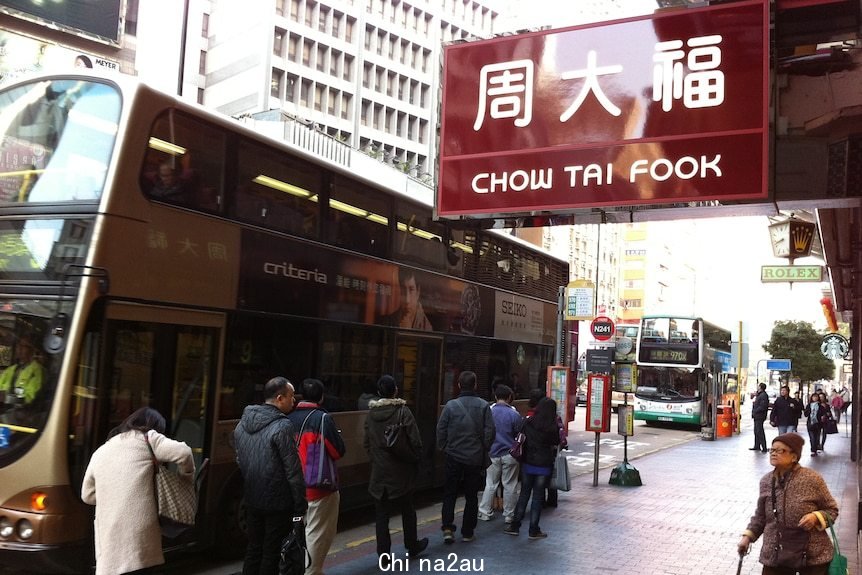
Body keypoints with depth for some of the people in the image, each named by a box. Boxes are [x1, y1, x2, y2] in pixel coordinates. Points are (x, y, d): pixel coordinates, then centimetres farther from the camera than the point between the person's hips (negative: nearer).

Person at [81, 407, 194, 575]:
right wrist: (188, 476, 11)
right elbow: (183, 452, -5)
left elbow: (88, 495, 29)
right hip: (140, 529, -4)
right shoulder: (147, 438, 7)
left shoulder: (100, 452, 23)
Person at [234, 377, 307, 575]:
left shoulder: (243, 422, 5)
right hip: (277, 502, -7)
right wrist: (300, 504, -11)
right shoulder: (283, 427, -19)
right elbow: (293, 470, -18)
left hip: (252, 499, 7)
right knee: (272, 552, 4)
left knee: (254, 548, 17)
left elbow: (239, 461, 13)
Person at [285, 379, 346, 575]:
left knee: (301, 532, 19)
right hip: (320, 486, -6)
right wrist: (336, 435, 7)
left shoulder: (289, 418, 1)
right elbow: (338, 451, -11)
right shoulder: (322, 418, -16)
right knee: (318, 534, 3)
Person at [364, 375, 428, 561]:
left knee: (381, 514, 8)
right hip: (401, 471, -2)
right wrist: (415, 461, 4)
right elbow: (415, 441, -12)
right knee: (407, 510, 16)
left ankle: (383, 554, 9)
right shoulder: (403, 411, -13)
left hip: (379, 471, 3)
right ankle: (412, 546, 30)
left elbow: (366, 442, 7)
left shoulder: (371, 414, 0)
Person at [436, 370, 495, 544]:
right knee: (471, 495, 12)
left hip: (453, 457, -1)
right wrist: (483, 450, 8)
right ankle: (467, 532, 16)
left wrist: (443, 448, 9)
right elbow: (490, 431, -6)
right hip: (475, 458, 1)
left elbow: (441, 429, -6)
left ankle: (447, 527, -3)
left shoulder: (451, 405, -8)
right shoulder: (483, 406, -6)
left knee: (449, 493, 11)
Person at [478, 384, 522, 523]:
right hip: (510, 454, -2)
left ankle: (485, 512, 15)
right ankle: (509, 515, 14)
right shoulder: (514, 414, -10)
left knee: (490, 484, 11)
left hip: (493, 453, 2)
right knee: (510, 486, 8)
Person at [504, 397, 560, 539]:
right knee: (537, 497, 5)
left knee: (524, 494, 13)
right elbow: (557, 443, 1)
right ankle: (534, 530, 10)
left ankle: (515, 526, 16)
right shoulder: (553, 427, -12)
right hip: (544, 466, -2)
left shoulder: (528, 422, -7)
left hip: (527, 464, 2)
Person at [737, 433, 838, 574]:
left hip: (813, 555, -3)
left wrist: (815, 517, -20)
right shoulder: (766, 481, 0)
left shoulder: (812, 479, -12)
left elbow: (832, 510, -1)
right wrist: (748, 536, 1)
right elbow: (760, 515, 11)